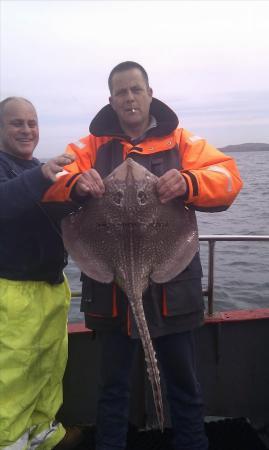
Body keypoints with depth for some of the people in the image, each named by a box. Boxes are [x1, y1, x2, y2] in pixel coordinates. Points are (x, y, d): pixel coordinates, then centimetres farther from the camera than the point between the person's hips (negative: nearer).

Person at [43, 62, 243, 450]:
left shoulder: (181, 140, 3)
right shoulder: (93, 144, 5)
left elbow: (228, 177, -10)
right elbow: (52, 183, -6)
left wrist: (188, 183, -32)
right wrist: (76, 183, -30)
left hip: (171, 284, 0)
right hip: (111, 287, 1)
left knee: (183, 381, 17)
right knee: (112, 384, 18)